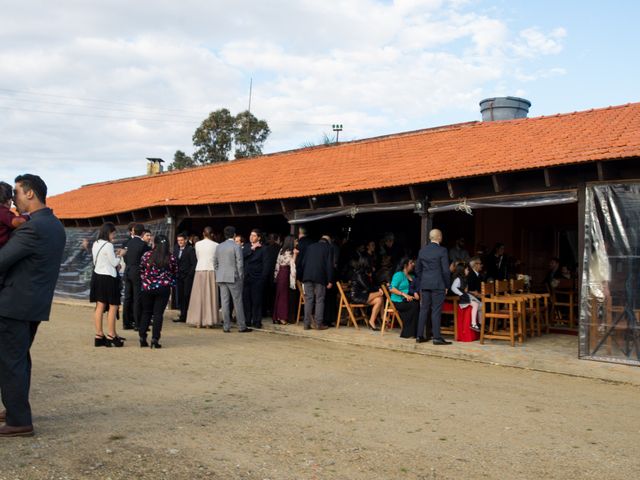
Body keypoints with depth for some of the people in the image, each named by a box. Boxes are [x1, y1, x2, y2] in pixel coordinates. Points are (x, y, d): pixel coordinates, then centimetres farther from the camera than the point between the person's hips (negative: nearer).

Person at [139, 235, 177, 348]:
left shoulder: (146, 255, -2)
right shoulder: (171, 258, -3)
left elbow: (141, 271, 6)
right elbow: (174, 274, 7)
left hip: (147, 288, 1)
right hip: (164, 289, -1)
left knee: (146, 313, 13)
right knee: (158, 314, 2)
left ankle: (142, 338, 14)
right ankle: (155, 339, -1)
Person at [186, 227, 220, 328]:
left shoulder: (198, 244, 1)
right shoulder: (216, 245, -2)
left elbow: (197, 257, 11)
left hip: (200, 270, 1)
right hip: (211, 271, -1)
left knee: (198, 296, 6)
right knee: (210, 296, 4)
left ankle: (198, 321, 7)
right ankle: (209, 321, 3)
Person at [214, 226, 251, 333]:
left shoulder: (219, 247, 10)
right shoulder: (236, 246, -8)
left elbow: (215, 263, 13)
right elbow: (239, 263, -10)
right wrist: (241, 277, -2)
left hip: (221, 278, 5)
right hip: (233, 277, -5)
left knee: (224, 302, 5)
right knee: (237, 301, 1)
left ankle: (226, 326, 7)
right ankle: (241, 326, 5)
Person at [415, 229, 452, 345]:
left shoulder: (422, 250, 8)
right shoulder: (442, 250, -9)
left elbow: (417, 269, 13)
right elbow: (446, 270, -11)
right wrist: (446, 285, -1)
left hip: (425, 284, 5)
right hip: (438, 285, -5)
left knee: (424, 310, 10)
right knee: (436, 311, -3)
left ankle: (420, 336, 12)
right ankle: (437, 337, -1)